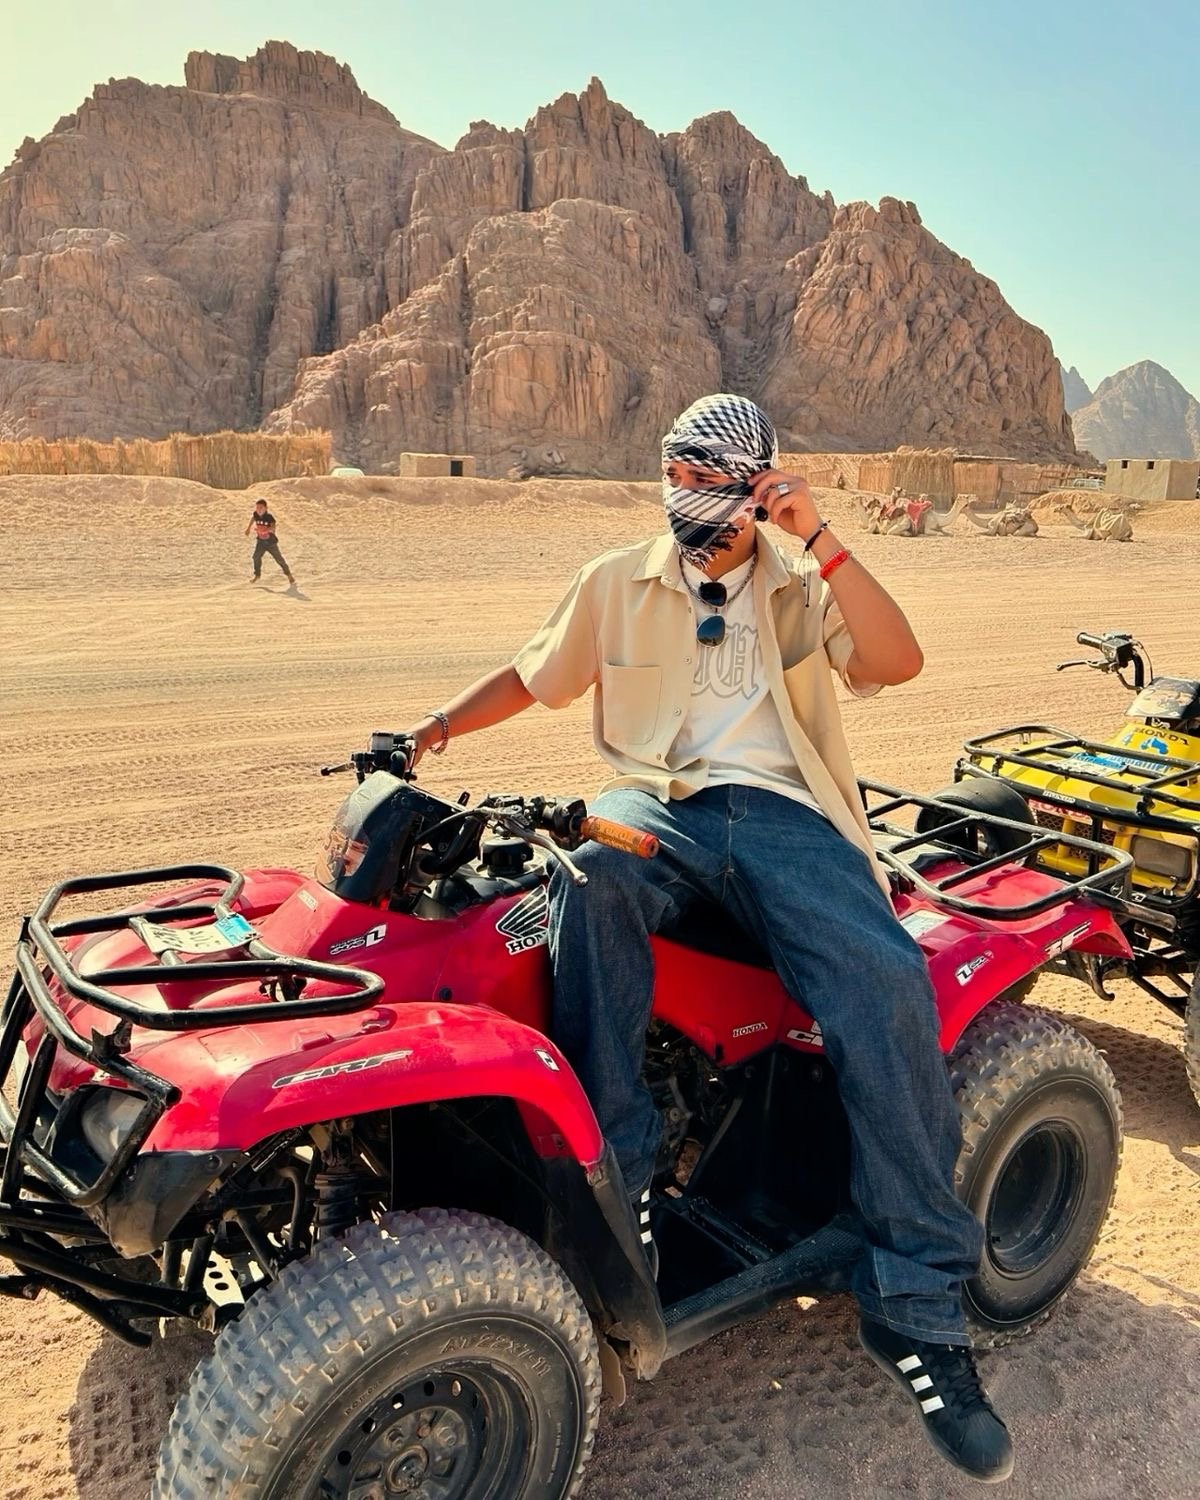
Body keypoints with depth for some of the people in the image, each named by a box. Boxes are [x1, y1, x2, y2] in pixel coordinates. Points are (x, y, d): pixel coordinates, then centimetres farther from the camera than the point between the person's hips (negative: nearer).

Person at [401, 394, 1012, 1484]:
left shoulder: (801, 590, 16)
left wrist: (819, 541, -7)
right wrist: (443, 721, 9)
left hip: (782, 810, 0)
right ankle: (610, 1187, -28)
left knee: (889, 985, -26)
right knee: (588, 880, -37)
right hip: (655, 801, 1)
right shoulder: (617, 583, 20)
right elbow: (534, 674, 25)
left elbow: (896, 662, 0)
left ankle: (918, 1308, -14)